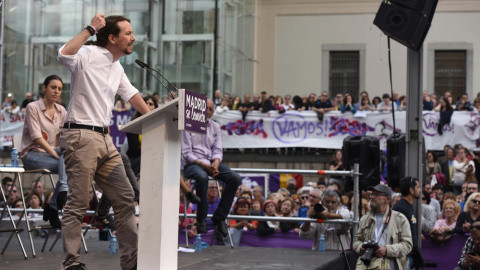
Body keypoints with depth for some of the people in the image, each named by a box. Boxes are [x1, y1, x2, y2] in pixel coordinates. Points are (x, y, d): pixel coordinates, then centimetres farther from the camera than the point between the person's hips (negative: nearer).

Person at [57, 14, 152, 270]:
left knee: (125, 198, 8)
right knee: (78, 203, -6)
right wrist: (90, 29, -21)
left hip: (104, 139, 9)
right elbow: (64, 54, -30)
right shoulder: (88, 55, -8)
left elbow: (131, 94, 30)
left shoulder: (116, 67, 18)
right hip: (81, 136, -9)